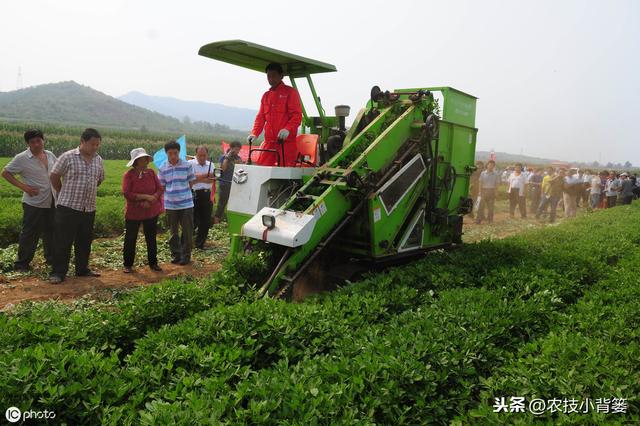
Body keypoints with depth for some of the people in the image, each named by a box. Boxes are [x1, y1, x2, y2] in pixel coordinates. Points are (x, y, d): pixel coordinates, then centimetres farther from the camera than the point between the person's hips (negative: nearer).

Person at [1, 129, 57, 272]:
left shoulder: (50, 155, 6)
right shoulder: (22, 158, -9)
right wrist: (24, 187, -14)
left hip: (51, 202, 5)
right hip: (34, 203, -5)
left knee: (51, 232, 14)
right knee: (29, 234, 1)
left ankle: (51, 259, 27)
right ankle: (21, 263, 15)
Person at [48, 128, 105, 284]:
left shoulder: (99, 160, 7)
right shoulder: (68, 157, -8)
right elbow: (54, 176, -2)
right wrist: (64, 194, 8)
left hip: (89, 209, 5)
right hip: (68, 207, -5)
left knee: (85, 241, 13)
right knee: (63, 242, 1)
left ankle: (82, 269, 26)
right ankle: (58, 272, 9)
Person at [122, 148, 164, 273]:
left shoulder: (151, 173, 2)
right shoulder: (128, 175, -9)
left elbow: (159, 189, -2)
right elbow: (127, 194, -18)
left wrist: (150, 201, -17)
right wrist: (146, 196, -21)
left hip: (151, 212, 3)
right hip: (133, 213, -3)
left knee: (151, 238, 11)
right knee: (130, 239, 6)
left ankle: (153, 263, 22)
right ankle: (128, 264, 19)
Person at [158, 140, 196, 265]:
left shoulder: (187, 165, -3)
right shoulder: (163, 168, 1)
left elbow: (191, 183, 4)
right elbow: (162, 187, 9)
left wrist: (182, 193, -1)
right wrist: (170, 194, -1)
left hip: (186, 204, -2)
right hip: (170, 205, 2)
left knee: (187, 231, 3)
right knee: (173, 232, 13)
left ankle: (186, 255, 16)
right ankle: (175, 254, 27)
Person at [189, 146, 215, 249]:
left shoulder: (210, 165, 13)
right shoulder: (190, 163, 0)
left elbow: (211, 180, 1)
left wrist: (199, 178, -14)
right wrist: (207, 175, -14)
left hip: (207, 195, 4)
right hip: (195, 194, -4)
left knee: (206, 222, 7)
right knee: (193, 221, -2)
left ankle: (200, 244, 20)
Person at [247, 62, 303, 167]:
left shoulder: (290, 92, 3)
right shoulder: (266, 95, 22)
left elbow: (297, 115, -6)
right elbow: (260, 117, 20)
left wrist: (287, 129, -23)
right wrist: (254, 134, 3)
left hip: (286, 142, -5)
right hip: (269, 141, 6)